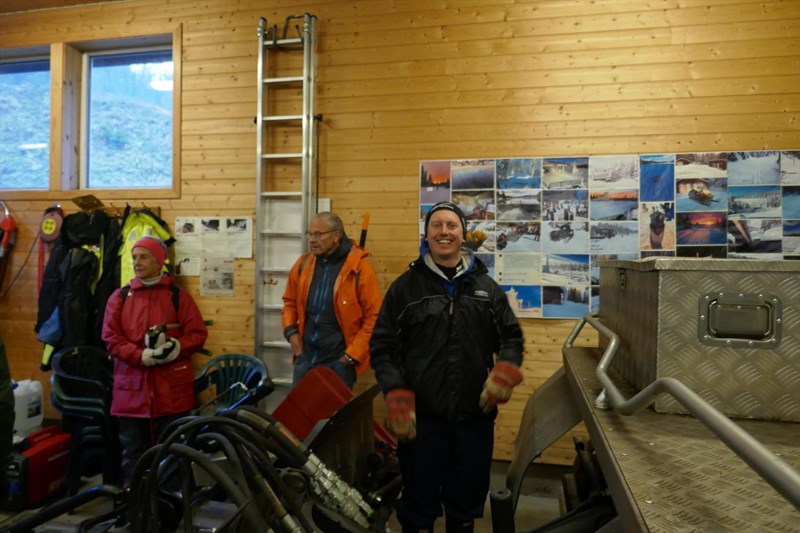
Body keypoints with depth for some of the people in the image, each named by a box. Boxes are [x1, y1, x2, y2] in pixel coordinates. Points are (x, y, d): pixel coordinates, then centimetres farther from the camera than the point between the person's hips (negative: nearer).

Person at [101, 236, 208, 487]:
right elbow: (111, 338, 0)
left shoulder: (178, 296, 4)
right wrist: (143, 355, -15)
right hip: (132, 387, 2)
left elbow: (198, 334, -1)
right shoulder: (120, 297, 9)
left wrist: (175, 347, -20)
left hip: (172, 387, -1)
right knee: (133, 453, 11)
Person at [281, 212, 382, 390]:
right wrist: (291, 331, 2)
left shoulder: (360, 269, -12)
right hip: (305, 355, 5)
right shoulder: (303, 264, 4)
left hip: (339, 360, -5)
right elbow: (290, 302, 18)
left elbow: (374, 318, -11)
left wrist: (352, 355, -12)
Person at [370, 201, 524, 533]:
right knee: (418, 506, 14)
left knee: (467, 505, 20)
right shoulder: (405, 286, 0)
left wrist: (506, 370, -9)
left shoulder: (487, 287, 7)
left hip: (475, 417, 3)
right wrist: (396, 395, -15)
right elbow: (383, 347, -2)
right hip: (421, 417, -2)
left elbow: (511, 337, 12)